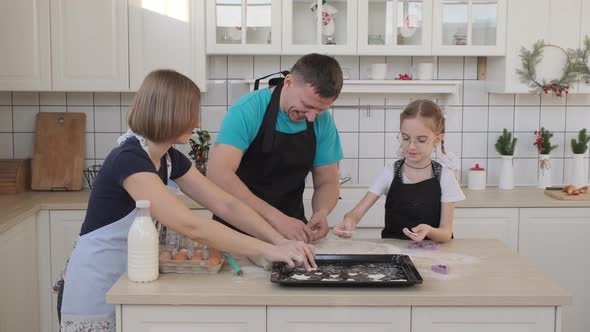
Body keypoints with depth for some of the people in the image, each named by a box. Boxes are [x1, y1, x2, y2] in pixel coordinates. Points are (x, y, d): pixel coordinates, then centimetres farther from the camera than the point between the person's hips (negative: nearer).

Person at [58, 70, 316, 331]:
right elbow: (192, 227, -35)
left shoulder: (171, 159, 0)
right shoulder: (129, 159, -27)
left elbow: (225, 204, -3)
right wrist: (268, 250, -33)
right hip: (95, 292, -8)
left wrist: (280, 241, -15)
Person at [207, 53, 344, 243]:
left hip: (291, 228, 3)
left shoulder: (323, 122, 0)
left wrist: (321, 212, -15)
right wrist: (276, 218, -32)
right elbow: (218, 174, -25)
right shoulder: (248, 110, -16)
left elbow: (327, 182, 8)